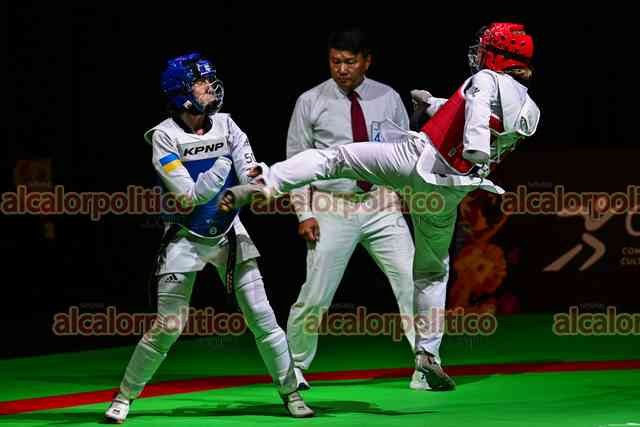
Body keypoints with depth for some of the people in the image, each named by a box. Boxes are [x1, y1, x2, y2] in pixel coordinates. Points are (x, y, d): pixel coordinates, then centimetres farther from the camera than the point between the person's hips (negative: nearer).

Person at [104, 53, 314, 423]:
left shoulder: (225, 126, -3)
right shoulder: (165, 137, -15)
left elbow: (251, 176, -13)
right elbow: (189, 196, -20)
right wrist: (225, 164, -25)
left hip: (229, 235, 3)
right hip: (186, 239, -3)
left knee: (261, 316, -1)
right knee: (168, 326, -5)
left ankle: (290, 392, 10)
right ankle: (125, 396, 10)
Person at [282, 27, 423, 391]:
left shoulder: (388, 99, 5)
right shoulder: (311, 102, 0)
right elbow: (296, 161, 1)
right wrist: (304, 213, -6)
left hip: (383, 207, 2)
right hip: (332, 210, -2)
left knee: (414, 283, -5)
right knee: (315, 295, -1)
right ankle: (294, 368, 19)